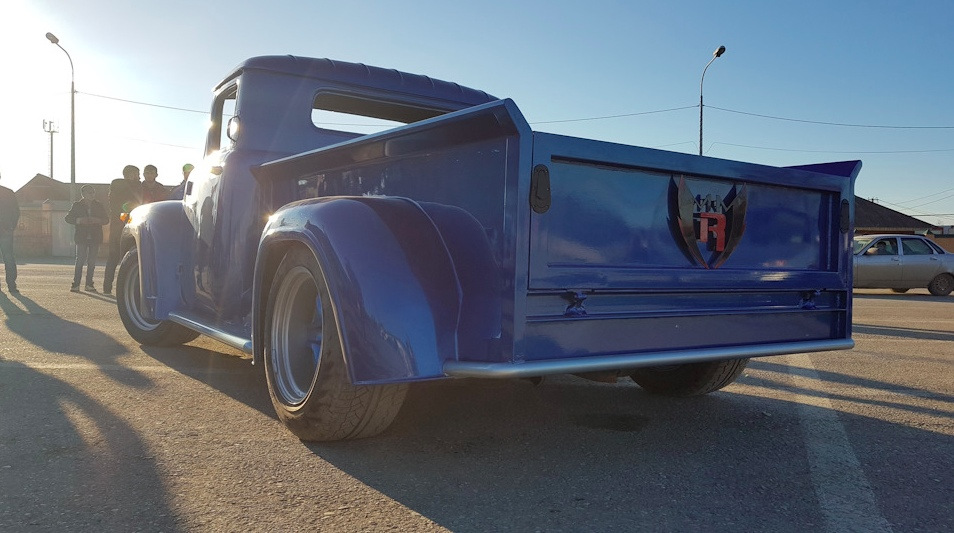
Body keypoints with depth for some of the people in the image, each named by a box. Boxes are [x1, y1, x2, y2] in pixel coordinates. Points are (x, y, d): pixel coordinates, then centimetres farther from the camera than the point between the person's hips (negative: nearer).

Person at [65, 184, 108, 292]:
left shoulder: (99, 206, 11)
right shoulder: (77, 205, 7)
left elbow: (106, 219, 9)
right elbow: (68, 218, 5)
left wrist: (97, 220, -11)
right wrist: (79, 220, -13)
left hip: (95, 238, 2)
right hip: (82, 238, -2)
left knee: (92, 261, 2)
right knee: (80, 259, -9)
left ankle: (89, 284, 8)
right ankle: (76, 284, -6)